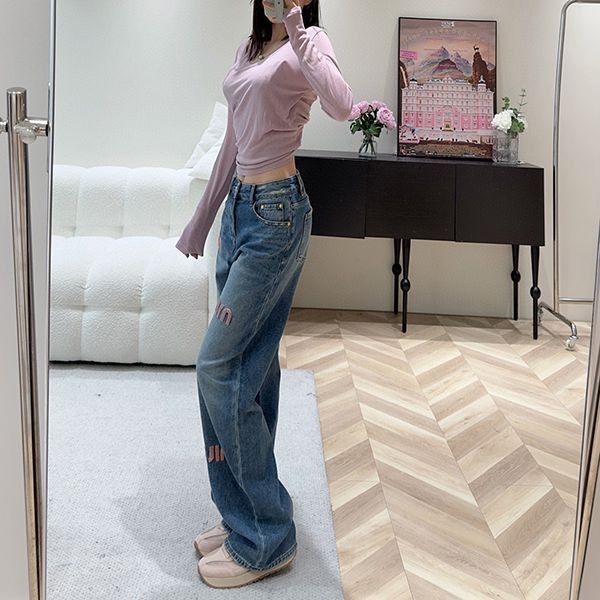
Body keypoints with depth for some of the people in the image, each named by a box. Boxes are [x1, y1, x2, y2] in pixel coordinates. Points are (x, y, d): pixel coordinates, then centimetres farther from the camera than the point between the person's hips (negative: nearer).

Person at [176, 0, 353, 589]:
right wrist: (201, 219, 23)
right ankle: (248, 512, 23)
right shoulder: (249, 48, 18)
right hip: (240, 208, 8)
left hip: (276, 213, -8)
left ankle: (265, 539, 2)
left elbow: (341, 106, -28)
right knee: (250, 364, 10)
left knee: (218, 365, -10)